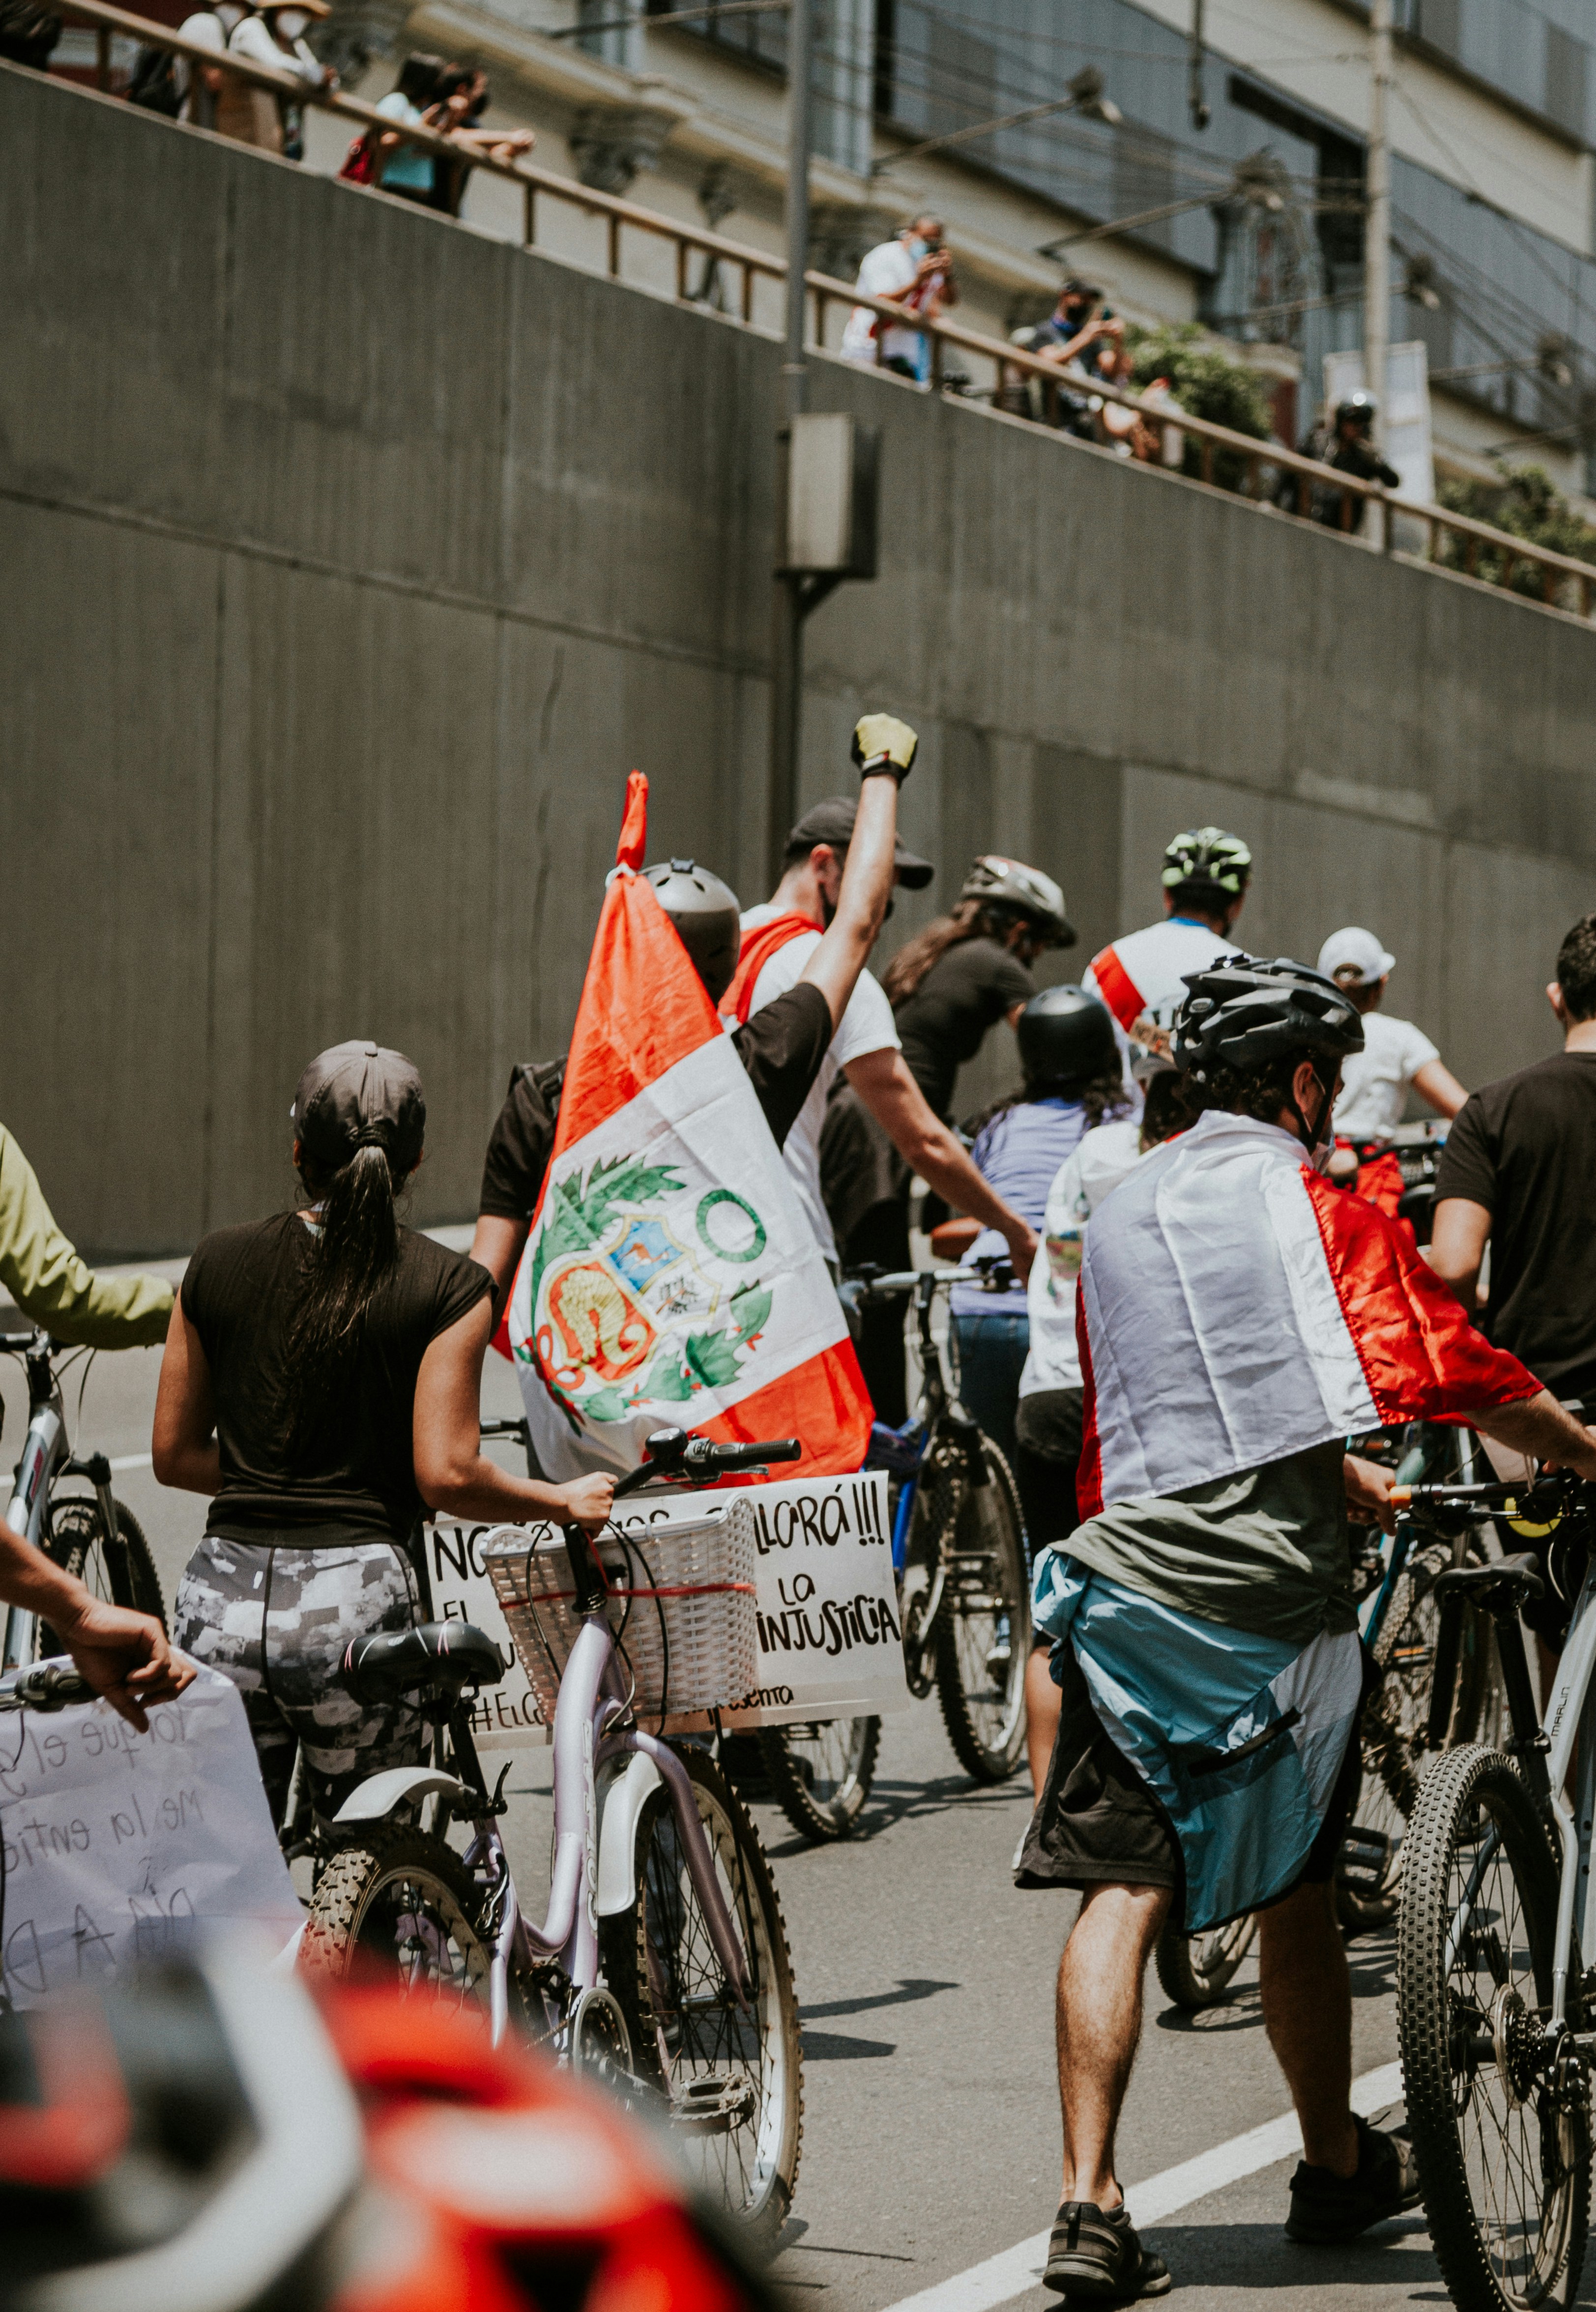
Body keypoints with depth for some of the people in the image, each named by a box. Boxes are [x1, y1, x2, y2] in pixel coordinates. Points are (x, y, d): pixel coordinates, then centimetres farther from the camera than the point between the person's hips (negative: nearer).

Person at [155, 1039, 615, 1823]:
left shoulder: (219, 1265, 6)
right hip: (359, 1604, -3)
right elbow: (446, 1475, -10)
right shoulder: (448, 1287, -4)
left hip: (223, 1600, 3)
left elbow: (175, 1453, 10)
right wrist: (566, 1502, 5)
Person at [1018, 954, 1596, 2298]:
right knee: (1294, 1888, 11)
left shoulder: (1119, 1215, 19)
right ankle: (1338, 2169, 28)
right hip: (1275, 1589, -3)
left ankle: (1090, 2206, -13)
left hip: (1128, 1568, 3)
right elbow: (1450, 1370, -5)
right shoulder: (1320, 1212, -1)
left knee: (1121, 1889, -2)